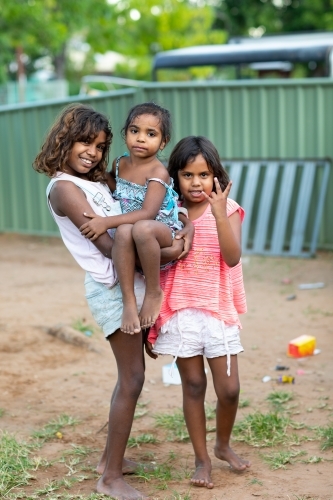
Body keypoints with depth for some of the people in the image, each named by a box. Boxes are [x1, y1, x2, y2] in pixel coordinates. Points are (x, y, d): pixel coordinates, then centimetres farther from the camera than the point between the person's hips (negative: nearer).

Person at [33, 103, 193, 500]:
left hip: (131, 282, 9)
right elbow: (109, 246, -18)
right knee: (132, 378, -6)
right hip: (112, 287, -9)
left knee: (129, 374, 15)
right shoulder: (64, 188, -13)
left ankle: (111, 459, 28)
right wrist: (167, 254, -17)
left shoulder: (96, 182, 14)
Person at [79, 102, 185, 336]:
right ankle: (128, 299, -31)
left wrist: (107, 222, -29)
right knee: (124, 231, -33)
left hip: (164, 235, -5)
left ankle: (154, 292, -19)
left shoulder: (158, 173, -13)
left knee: (142, 228, -40)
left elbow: (147, 213, -24)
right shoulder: (120, 164, 7)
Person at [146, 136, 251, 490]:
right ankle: (201, 459, 21)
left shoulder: (228, 209, -2)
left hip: (219, 312, 0)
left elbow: (232, 257, -17)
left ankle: (223, 445, 28)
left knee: (229, 389, 0)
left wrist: (218, 213, -28)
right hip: (180, 312, 1)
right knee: (193, 385, 6)